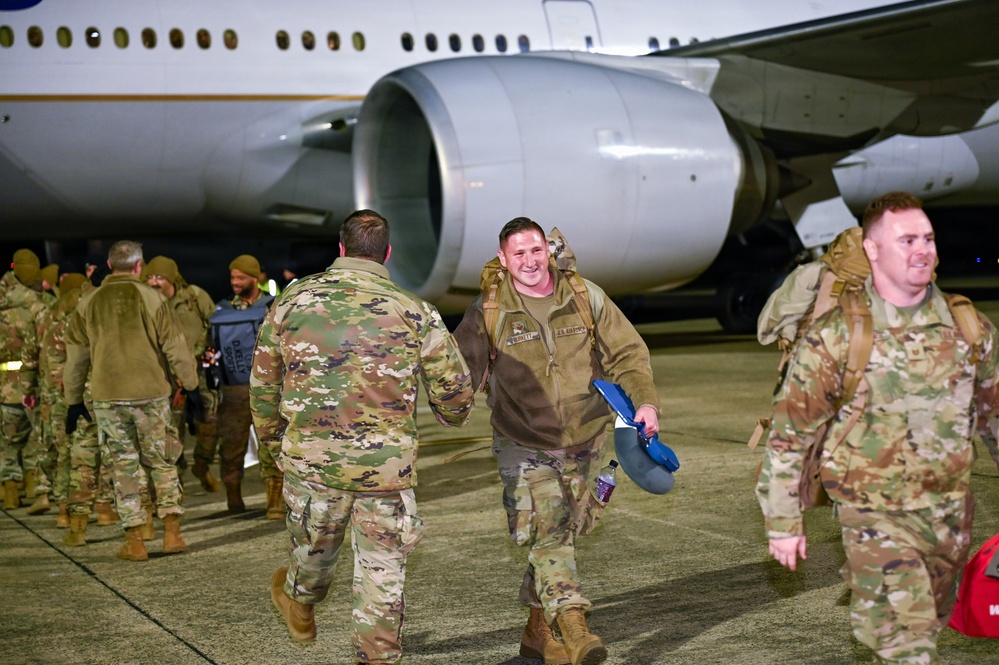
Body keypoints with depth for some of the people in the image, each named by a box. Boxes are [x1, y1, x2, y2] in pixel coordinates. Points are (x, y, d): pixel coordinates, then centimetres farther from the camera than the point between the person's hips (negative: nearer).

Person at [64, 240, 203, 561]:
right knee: (162, 462, 11)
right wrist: (190, 385, 9)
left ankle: (134, 541, 6)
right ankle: (172, 533, 7)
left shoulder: (88, 303, 4)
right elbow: (175, 346, -2)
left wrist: (73, 400, 17)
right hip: (152, 393, -1)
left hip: (107, 397, 1)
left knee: (125, 466, 7)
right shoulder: (152, 298, -3)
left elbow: (75, 355, 9)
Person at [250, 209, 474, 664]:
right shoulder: (414, 312, -6)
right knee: (382, 573, 8)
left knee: (314, 543, 26)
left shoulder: (294, 299, 0)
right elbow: (454, 386, -1)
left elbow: (263, 380, 8)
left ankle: (299, 602, 53)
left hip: (310, 457, 2)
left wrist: (271, 439, 23)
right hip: (387, 465, -2)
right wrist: (453, 415, 23)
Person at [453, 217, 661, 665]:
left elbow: (627, 354, 1)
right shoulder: (488, 311, -7)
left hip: (583, 442, 3)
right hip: (523, 446, -3)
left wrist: (645, 401, -14)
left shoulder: (586, 297, -1)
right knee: (548, 535, -17)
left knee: (562, 536, 12)